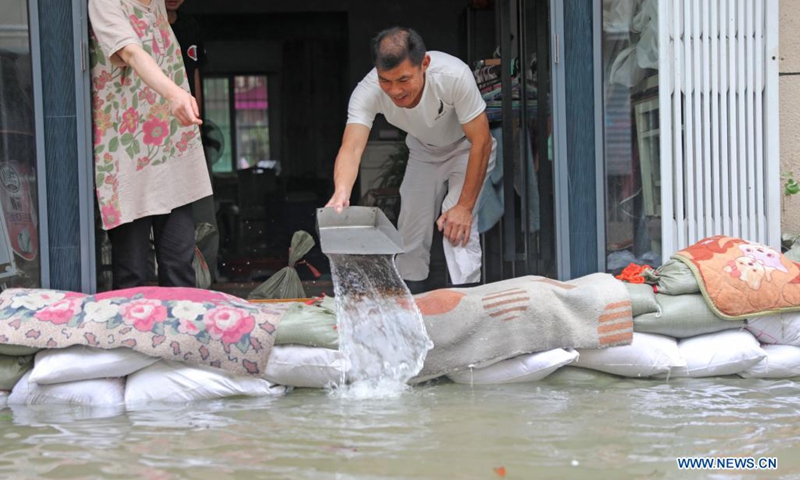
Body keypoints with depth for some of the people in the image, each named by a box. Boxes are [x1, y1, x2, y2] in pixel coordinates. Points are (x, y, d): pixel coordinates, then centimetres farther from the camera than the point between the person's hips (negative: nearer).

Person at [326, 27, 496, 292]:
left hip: (465, 149, -3)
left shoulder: (454, 75, -40)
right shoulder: (367, 92, -33)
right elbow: (351, 149, -44)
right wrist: (341, 194, -66)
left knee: (458, 229, -22)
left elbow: (481, 142, -30)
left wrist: (464, 206, -30)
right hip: (424, 153, 3)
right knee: (411, 234, 1)